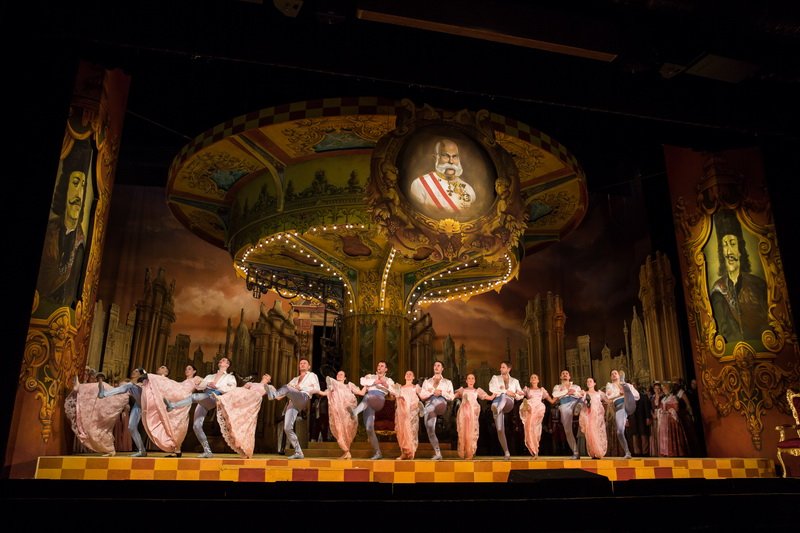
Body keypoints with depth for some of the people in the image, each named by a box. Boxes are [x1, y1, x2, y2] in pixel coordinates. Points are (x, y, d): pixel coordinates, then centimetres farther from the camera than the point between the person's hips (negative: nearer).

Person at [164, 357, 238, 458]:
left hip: (214, 397, -5)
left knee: (194, 396, -34)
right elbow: (199, 386, 21)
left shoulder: (230, 377, 18)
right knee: (196, 426, -11)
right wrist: (208, 384, 2)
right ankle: (207, 451, -7)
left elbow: (232, 388, 0)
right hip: (203, 401, 5)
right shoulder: (209, 376, 33)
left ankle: (172, 405, -46)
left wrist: (217, 387, -7)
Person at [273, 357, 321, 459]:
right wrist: (280, 396, 2)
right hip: (292, 402, 5)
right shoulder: (295, 379, 37)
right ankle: (298, 452, -5)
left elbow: (317, 389, 7)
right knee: (287, 428, -8)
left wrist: (302, 388, -1)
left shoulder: (312, 375, 22)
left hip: (303, 398, -5)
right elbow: (287, 389, 24)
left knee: (286, 387, -32)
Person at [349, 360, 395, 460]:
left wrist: (385, 385, -7)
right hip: (368, 403, 2)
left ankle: (355, 412, -62)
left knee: (368, 396, -38)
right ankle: (377, 453, -5)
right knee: (369, 428, -9)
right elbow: (363, 382, 6)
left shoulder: (388, 380, 27)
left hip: (379, 398, -2)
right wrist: (376, 382, 0)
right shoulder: (370, 376, 30)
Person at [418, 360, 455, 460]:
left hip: (441, 403, -2)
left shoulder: (447, 382, 22)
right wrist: (432, 392, -1)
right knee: (430, 430, -9)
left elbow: (451, 397, 11)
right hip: (429, 405, 2)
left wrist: (442, 392, -4)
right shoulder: (427, 382, 25)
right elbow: (422, 396, 12)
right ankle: (437, 453, -3)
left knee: (436, 399, -40)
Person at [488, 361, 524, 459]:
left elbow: (520, 395, 20)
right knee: (500, 430, -11)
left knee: (503, 397, -39)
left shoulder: (515, 381, 24)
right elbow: (492, 388, 0)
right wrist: (506, 391, -4)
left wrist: (514, 394, -2)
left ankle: (497, 410, -71)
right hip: (497, 402, 1)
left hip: (509, 403, -1)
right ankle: (506, 452, -3)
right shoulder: (495, 378, 19)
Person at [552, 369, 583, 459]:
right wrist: (567, 392, 0)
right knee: (568, 430, -9)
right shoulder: (557, 387, 25)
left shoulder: (576, 386, 28)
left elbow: (582, 396, 11)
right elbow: (555, 395, 2)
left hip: (575, 403, 1)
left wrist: (573, 392, -3)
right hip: (564, 406, -1)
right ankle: (575, 452, -6)